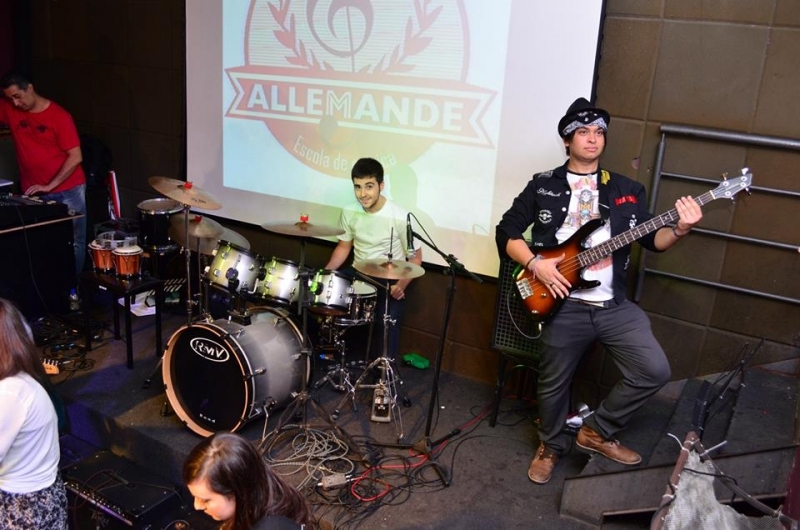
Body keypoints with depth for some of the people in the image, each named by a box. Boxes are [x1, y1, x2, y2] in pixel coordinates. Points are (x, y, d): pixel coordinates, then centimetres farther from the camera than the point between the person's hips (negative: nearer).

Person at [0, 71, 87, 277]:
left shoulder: (59, 116, -13)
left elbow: (76, 157, -15)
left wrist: (50, 185, -19)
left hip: (67, 190, -4)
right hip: (33, 193, 4)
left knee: (73, 242, 4)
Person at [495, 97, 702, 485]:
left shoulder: (626, 190, 11)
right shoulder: (543, 186, 4)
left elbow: (652, 240, 7)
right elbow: (506, 232, 3)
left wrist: (680, 229, -14)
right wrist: (535, 264, -12)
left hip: (614, 305, 2)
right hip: (564, 304, -2)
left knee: (654, 370, -7)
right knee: (553, 384, 9)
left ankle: (597, 431, 13)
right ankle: (551, 445, 37)